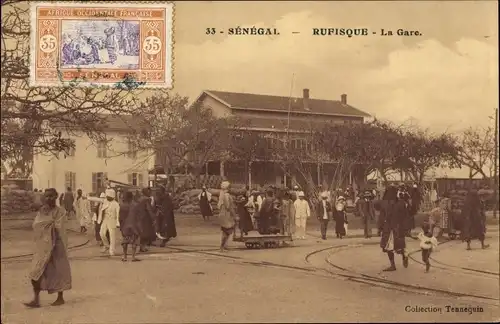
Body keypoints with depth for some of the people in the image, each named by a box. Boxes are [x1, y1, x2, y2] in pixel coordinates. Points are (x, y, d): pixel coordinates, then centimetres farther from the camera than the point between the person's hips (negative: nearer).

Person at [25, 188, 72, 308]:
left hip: (56, 245, -5)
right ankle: (36, 299, 3)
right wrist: (50, 222, -7)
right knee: (36, 272, -2)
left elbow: (59, 228, -13)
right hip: (42, 245, 5)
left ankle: (60, 298, 17)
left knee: (58, 271, 4)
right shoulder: (41, 211, 11)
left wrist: (46, 223, -8)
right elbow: (35, 225, 2)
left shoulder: (60, 212, -5)